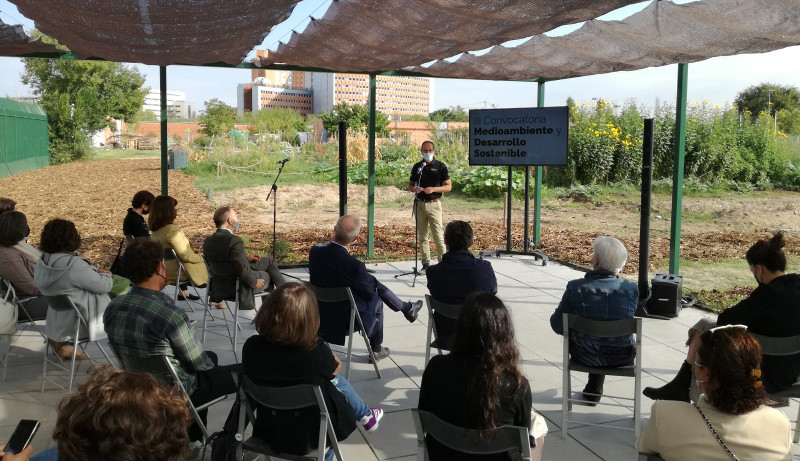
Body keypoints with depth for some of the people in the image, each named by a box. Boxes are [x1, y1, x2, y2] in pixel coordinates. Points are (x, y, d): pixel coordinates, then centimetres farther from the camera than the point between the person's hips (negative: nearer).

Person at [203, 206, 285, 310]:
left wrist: (246, 258, 11)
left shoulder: (208, 241, -5)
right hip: (239, 288, -8)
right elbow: (242, 270, -36)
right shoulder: (235, 241, -32)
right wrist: (254, 283, -16)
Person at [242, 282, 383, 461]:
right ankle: (367, 416, 51)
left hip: (270, 430, 3)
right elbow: (332, 370, -3)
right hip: (310, 433, -2)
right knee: (337, 381, 26)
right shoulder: (317, 351, -27)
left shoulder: (251, 346, -19)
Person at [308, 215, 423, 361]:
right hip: (347, 319, -6)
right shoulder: (354, 266, -34)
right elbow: (370, 292, -17)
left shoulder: (315, 251, -15)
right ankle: (376, 349, 39)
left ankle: (406, 308, 43)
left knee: (376, 284, 19)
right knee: (376, 300, 24)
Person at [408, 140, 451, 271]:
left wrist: (433, 189, -16)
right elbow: (410, 185, 17)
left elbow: (448, 186, -1)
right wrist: (414, 189, -7)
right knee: (422, 235, 6)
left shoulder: (440, 166, 1)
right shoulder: (417, 166, 12)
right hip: (420, 204, 4)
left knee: (438, 235, -9)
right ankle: (426, 263, 12)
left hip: (434, 204, -4)